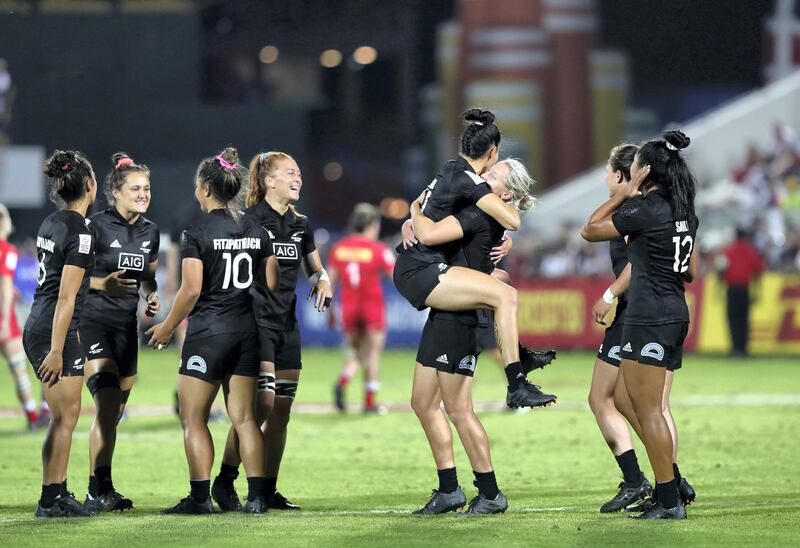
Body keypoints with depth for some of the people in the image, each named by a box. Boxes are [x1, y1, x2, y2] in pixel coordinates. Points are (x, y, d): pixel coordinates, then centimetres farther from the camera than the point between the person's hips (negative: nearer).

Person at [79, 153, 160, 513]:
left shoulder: (150, 231, 9)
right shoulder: (97, 226, -11)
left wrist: (151, 296, 2)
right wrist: (105, 283, -26)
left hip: (127, 326, 7)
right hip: (93, 323, -7)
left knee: (115, 413, 8)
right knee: (108, 404, -18)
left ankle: (101, 490, 15)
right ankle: (99, 491, -17)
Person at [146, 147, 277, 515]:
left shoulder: (197, 234, -11)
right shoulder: (255, 232, 7)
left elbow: (191, 290, -15)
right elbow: (270, 284, 8)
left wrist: (167, 328, -3)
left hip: (208, 331, -6)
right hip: (246, 331, 6)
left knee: (194, 418, 3)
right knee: (243, 417, 8)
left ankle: (200, 496, -1)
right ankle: (257, 496, 2)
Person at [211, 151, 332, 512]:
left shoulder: (300, 224, 12)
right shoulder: (250, 220, -9)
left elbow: (315, 268, 25)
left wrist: (322, 279, 2)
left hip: (287, 325, 7)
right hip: (256, 320, -7)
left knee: (282, 411, 5)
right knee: (262, 403, -17)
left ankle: (269, 491, 12)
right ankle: (225, 480, -7)